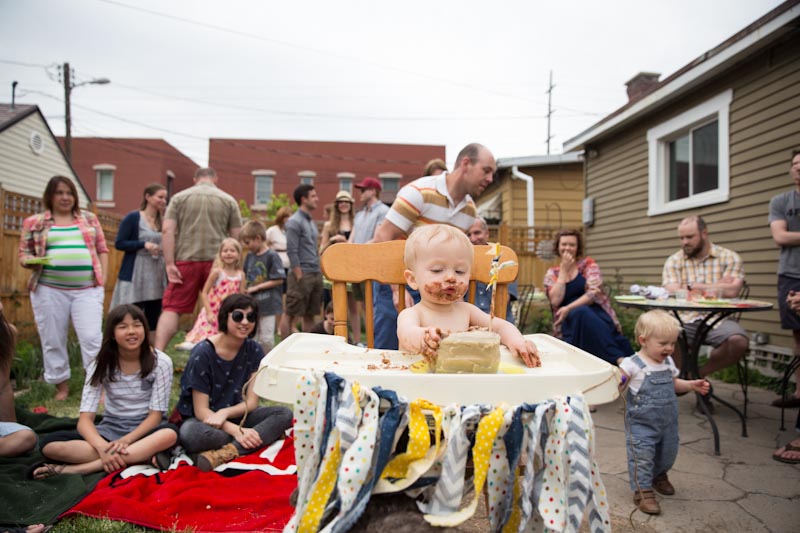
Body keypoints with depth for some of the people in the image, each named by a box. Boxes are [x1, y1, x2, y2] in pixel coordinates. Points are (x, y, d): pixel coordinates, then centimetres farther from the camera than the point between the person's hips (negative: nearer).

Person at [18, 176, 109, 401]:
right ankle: (62, 386, 21)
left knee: (92, 338, -7)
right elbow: (23, 255, 10)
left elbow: (102, 250, 13)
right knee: (53, 340, 7)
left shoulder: (89, 219, 12)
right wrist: (31, 261, -13)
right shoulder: (34, 223, 9)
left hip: (87, 289, 0)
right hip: (49, 289, 1)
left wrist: (103, 279, 4)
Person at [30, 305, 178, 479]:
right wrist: (103, 447, -32)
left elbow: (156, 414, -11)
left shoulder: (160, 362, -11)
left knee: (170, 434, -38)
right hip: (110, 430, 2)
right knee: (49, 444, -22)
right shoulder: (101, 365, -6)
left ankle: (77, 468, -30)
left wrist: (125, 441, -27)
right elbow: (85, 419, -13)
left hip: (145, 429, -2)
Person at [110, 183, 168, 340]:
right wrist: (144, 244, -18)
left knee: (153, 318, 8)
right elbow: (119, 243, -8)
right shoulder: (132, 218, -4)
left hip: (157, 276, 6)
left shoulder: (162, 221, 11)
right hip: (135, 275, -5)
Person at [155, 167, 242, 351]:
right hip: (218, 262, 1)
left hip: (186, 261, 0)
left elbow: (167, 230, -2)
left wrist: (169, 264, -4)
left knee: (172, 309, 1)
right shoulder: (229, 200, 11)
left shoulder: (179, 197, 9)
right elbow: (237, 237, 7)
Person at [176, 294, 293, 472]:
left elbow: (251, 402, -4)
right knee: (189, 433, -38)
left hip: (236, 416, 4)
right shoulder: (202, 353, -15)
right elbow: (201, 410, -16)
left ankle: (227, 452, -33)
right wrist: (236, 431, -30)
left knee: (284, 414, -21)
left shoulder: (254, 350, -3)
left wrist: (225, 413, -24)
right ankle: (266, 435, -22)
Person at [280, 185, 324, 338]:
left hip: (316, 274, 8)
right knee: (290, 314, -2)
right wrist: (300, 277, -17)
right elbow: (292, 252, -14)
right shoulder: (294, 222, -9)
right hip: (302, 274, -8)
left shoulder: (311, 221, 17)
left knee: (310, 314, 11)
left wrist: (319, 271, 13)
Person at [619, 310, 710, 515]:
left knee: (668, 453, 21)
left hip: (667, 422, 7)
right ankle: (643, 491, 6)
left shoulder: (668, 362, 4)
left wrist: (692, 385, 7)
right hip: (641, 424, -7)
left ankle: (659, 475, 47)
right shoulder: (632, 364, -18)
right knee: (642, 456, -7)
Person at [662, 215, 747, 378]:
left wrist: (693, 287, -1)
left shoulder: (729, 257, 7)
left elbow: (731, 291, -9)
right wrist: (717, 287, -4)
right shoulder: (674, 261, 9)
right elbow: (673, 293, -7)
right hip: (683, 320, 0)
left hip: (717, 320, 0)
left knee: (739, 342, -30)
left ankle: (700, 373, 0)